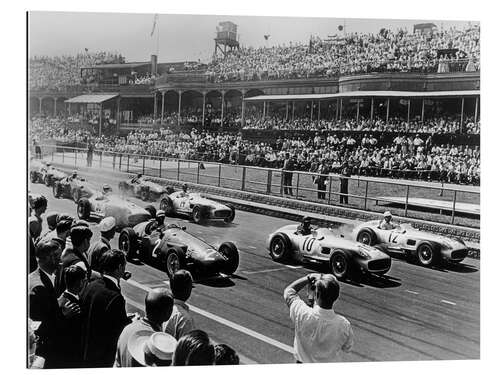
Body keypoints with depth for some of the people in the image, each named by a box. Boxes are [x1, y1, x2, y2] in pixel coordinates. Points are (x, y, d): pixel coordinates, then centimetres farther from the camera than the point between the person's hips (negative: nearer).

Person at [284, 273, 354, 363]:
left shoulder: (302, 315, -31)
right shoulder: (344, 325, -26)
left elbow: (288, 290, -11)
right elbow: (347, 348, -3)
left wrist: (309, 277, -8)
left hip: (304, 361, -1)